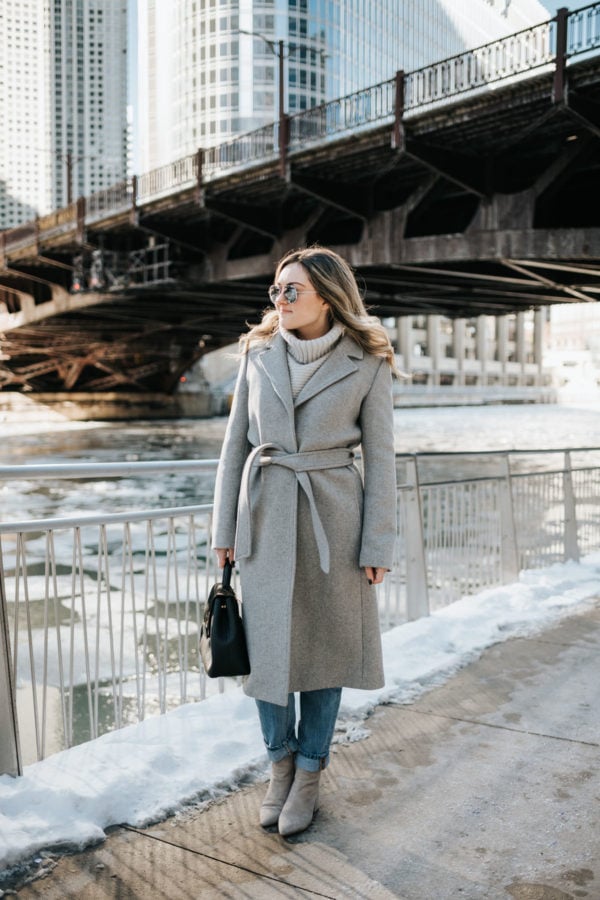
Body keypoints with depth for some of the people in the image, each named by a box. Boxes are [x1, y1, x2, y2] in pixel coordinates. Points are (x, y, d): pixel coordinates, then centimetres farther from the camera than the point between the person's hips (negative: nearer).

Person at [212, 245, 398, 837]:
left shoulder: (368, 365, -4)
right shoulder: (259, 355, 3)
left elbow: (379, 457, -3)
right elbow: (235, 444, 7)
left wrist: (378, 545, -5)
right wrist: (224, 528, 5)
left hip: (332, 518, -2)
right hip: (265, 515, 3)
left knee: (325, 647, 8)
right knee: (266, 645, 8)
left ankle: (308, 776, 26)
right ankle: (280, 765, 30)